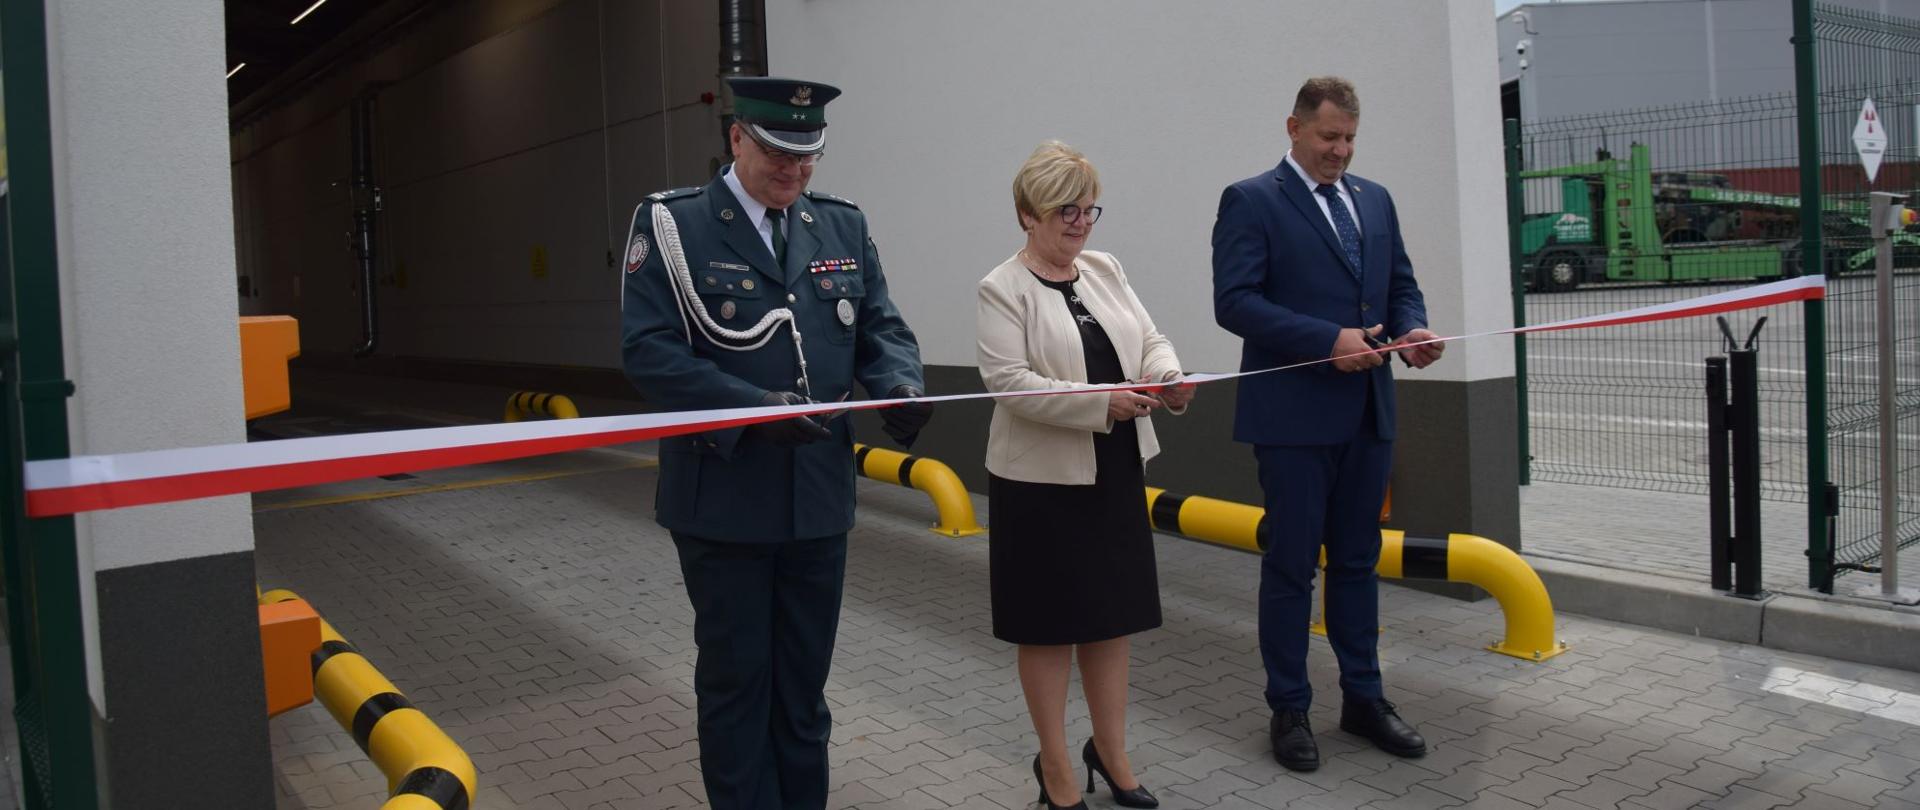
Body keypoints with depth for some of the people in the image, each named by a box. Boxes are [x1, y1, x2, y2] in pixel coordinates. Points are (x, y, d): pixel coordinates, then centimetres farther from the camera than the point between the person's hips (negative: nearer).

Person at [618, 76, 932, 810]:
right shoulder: (672, 224, -7)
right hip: (723, 496, -4)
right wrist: (752, 408, -26)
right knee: (737, 674, 8)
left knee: (804, 677, 15)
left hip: (818, 492, 4)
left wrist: (901, 388, -14)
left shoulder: (843, 225, 8)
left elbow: (882, 329, 9)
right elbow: (648, 349, -15)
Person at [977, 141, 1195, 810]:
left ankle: (1111, 751, 29)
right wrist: (1100, 404, -27)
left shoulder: (1105, 270, 8)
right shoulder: (1003, 288, -10)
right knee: (1049, 625, 7)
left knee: (1112, 616, 14)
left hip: (1115, 474, 6)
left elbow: (1149, 340, 5)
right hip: (1041, 480, -5)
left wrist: (1168, 377, -18)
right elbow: (1008, 379, -19)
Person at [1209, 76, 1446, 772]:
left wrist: (1412, 329, -5)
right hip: (1294, 415, -6)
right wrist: (1328, 341, -22)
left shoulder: (1375, 200, 14)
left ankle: (1363, 698, 27)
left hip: (1368, 414, 6)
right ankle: (1288, 710, 16)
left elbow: (1401, 283, 18)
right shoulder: (1251, 201, -5)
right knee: (1291, 565, 4)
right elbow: (1234, 301, -15)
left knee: (1357, 560, 14)